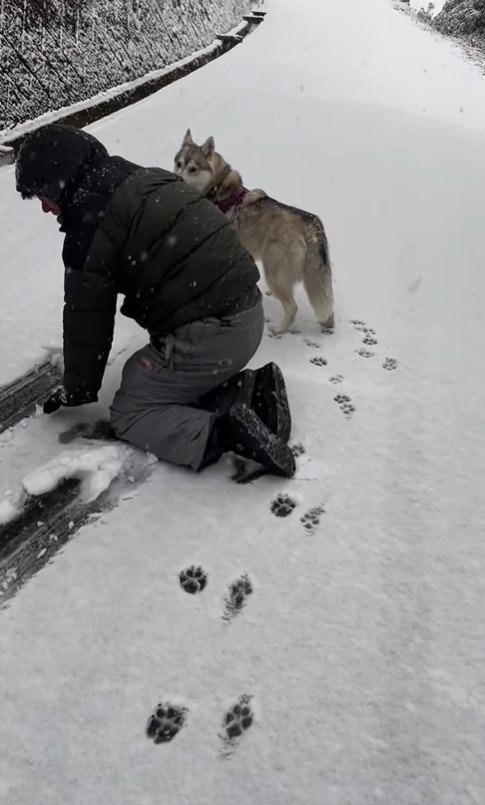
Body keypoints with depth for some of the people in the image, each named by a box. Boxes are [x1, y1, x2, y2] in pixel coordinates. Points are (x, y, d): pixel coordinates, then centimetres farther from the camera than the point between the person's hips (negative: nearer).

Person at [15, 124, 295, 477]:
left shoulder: (90, 219, -9)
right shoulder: (146, 180, 17)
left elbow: (87, 315, -3)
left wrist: (78, 388, 12)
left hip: (207, 335, -9)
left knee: (128, 412, 8)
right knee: (139, 373, 25)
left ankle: (221, 434, -15)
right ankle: (251, 390, 7)